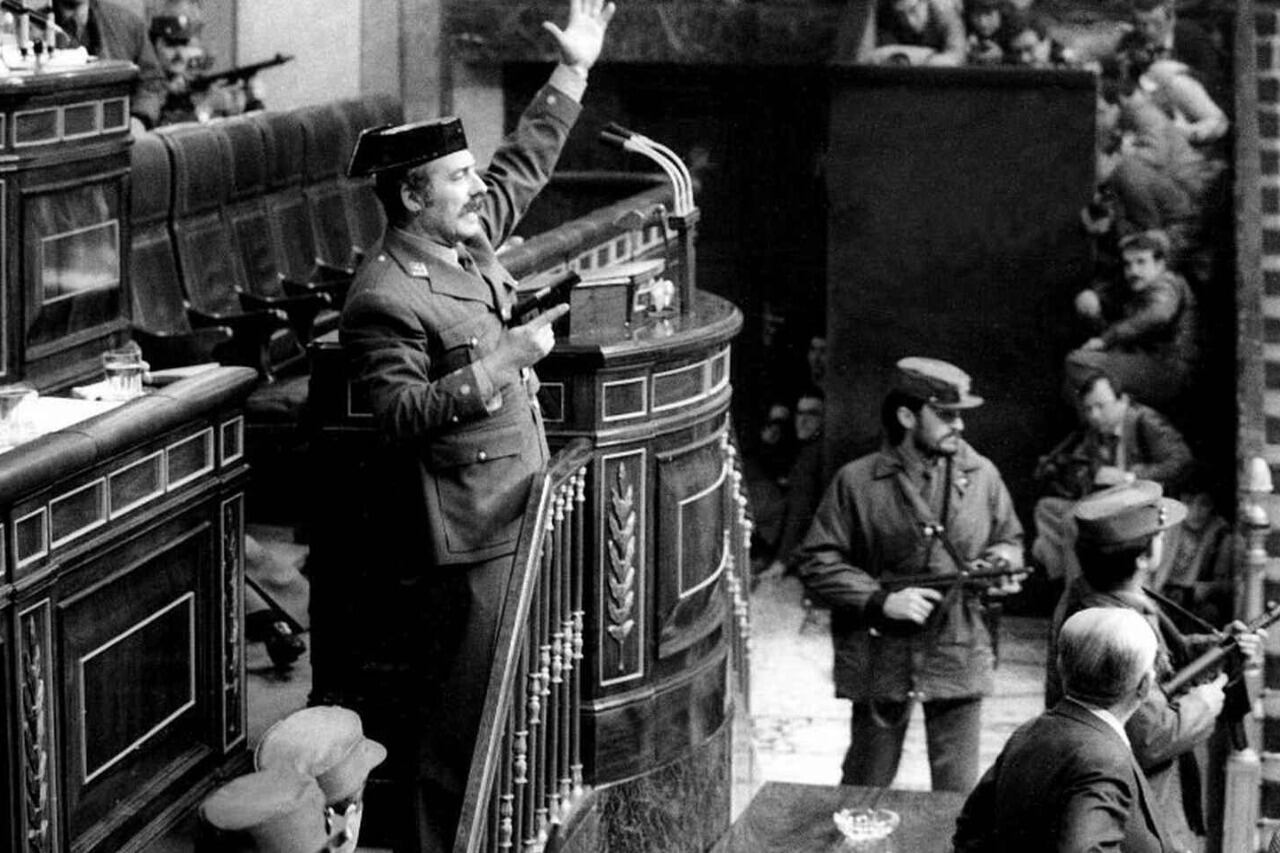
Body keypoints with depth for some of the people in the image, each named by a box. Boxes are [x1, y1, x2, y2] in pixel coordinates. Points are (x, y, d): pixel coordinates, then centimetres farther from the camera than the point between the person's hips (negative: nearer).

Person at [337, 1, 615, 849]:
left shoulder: (468, 240, 8)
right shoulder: (384, 299, -18)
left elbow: (524, 167, 21)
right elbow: (405, 415, -25)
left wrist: (572, 72, 18)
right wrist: (503, 361, -25)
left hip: (518, 515, 9)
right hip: (461, 537, -9)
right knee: (461, 717, -2)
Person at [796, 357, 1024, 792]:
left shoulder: (981, 475, 3)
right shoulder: (858, 482, -6)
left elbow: (1010, 540, 19)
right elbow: (816, 564, -5)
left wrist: (1000, 562, -5)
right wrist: (880, 600, -16)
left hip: (959, 658, 2)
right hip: (880, 659, -2)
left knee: (958, 792, 4)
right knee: (867, 788, 11)